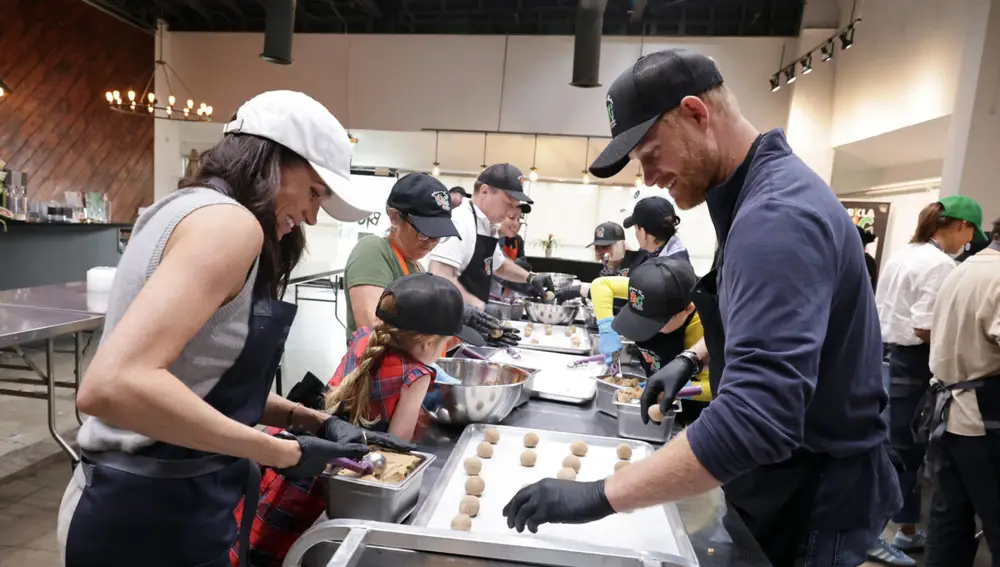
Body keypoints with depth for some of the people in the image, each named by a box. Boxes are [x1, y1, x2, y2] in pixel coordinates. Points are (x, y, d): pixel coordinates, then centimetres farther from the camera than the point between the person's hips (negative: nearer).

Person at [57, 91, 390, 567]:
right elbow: (112, 385, -31)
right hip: (155, 515, -9)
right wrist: (280, 452, -23)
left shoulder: (186, 209, 10)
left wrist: (306, 419, 5)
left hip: (143, 499, 9)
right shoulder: (230, 221, -20)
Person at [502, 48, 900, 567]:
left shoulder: (777, 216, -30)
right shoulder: (760, 194, 3)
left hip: (814, 503, -9)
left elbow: (754, 419, -39)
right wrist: (694, 359, 6)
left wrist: (599, 496, -35)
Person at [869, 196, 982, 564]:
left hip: (888, 357, 9)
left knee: (907, 448, 18)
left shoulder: (902, 255, 12)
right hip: (910, 365, -9)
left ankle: (907, 531, 31)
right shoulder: (940, 263, -16)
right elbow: (925, 328, -22)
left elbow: (883, 312, 15)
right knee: (903, 451, 3)